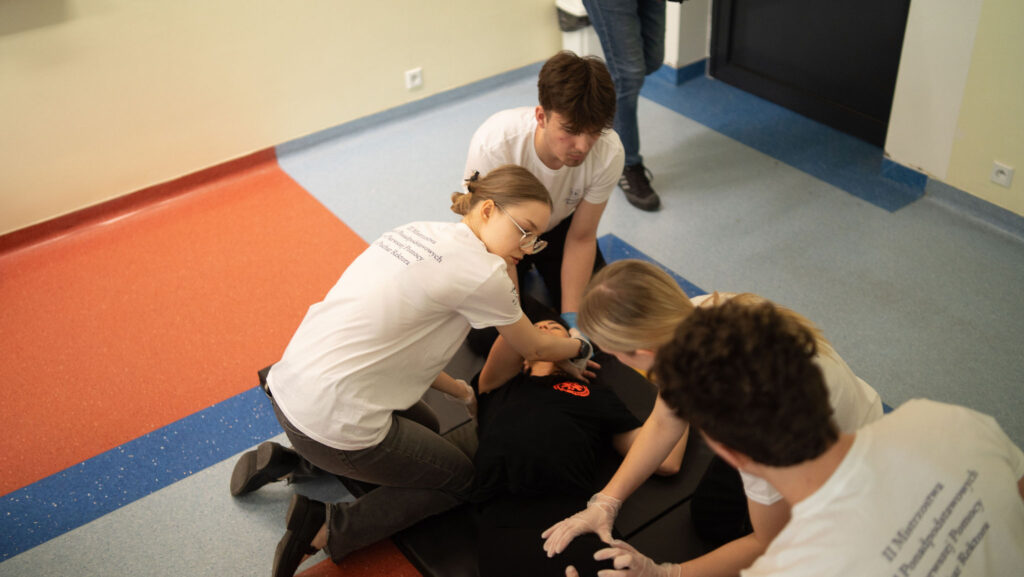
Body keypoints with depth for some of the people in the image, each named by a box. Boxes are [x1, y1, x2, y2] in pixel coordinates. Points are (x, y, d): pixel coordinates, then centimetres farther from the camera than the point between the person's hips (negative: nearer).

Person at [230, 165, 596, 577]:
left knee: (423, 429, 30)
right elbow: (535, 349, 3)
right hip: (334, 422, -8)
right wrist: (579, 349, 23)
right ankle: (329, 530, 2)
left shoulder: (416, 233, 10)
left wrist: (461, 391, 20)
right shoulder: (482, 270, -14)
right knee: (461, 479, 14)